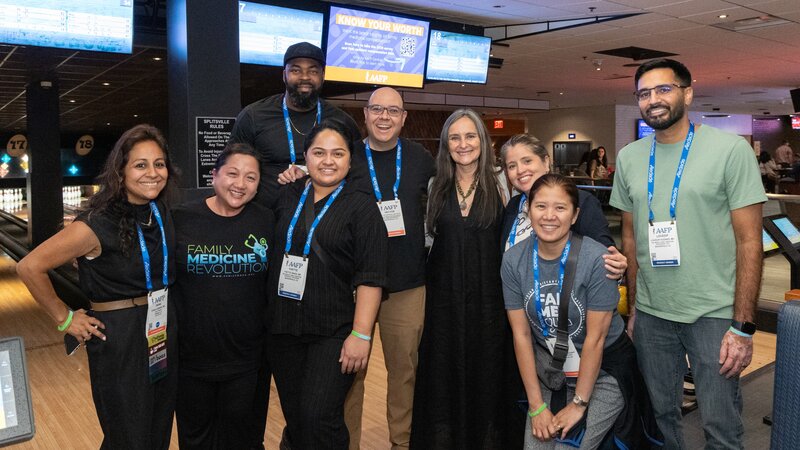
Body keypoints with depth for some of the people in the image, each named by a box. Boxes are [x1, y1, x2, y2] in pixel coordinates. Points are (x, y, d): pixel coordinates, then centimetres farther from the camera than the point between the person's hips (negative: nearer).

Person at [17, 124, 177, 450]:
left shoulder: (162, 211, 1)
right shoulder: (98, 224, -20)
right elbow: (29, 267, -18)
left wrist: (166, 314, 13)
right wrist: (65, 318, -12)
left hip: (164, 332, 6)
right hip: (119, 339, -6)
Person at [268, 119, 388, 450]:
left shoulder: (362, 207, -4)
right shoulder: (286, 197, 8)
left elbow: (369, 277, -10)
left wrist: (361, 335, -15)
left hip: (334, 333, -4)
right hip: (283, 329, 4)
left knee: (318, 419, -10)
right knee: (294, 419, 12)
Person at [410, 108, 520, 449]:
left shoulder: (499, 184, -1)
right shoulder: (436, 186, 6)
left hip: (488, 296, -2)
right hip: (444, 295, 2)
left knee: (487, 372, 7)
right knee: (444, 372, 8)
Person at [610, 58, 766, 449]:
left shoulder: (731, 150, -8)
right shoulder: (628, 158, 5)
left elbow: (749, 241, -9)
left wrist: (743, 326, -12)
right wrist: (633, 309, 11)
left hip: (713, 315, -3)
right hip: (650, 314, 4)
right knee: (660, 416, 15)